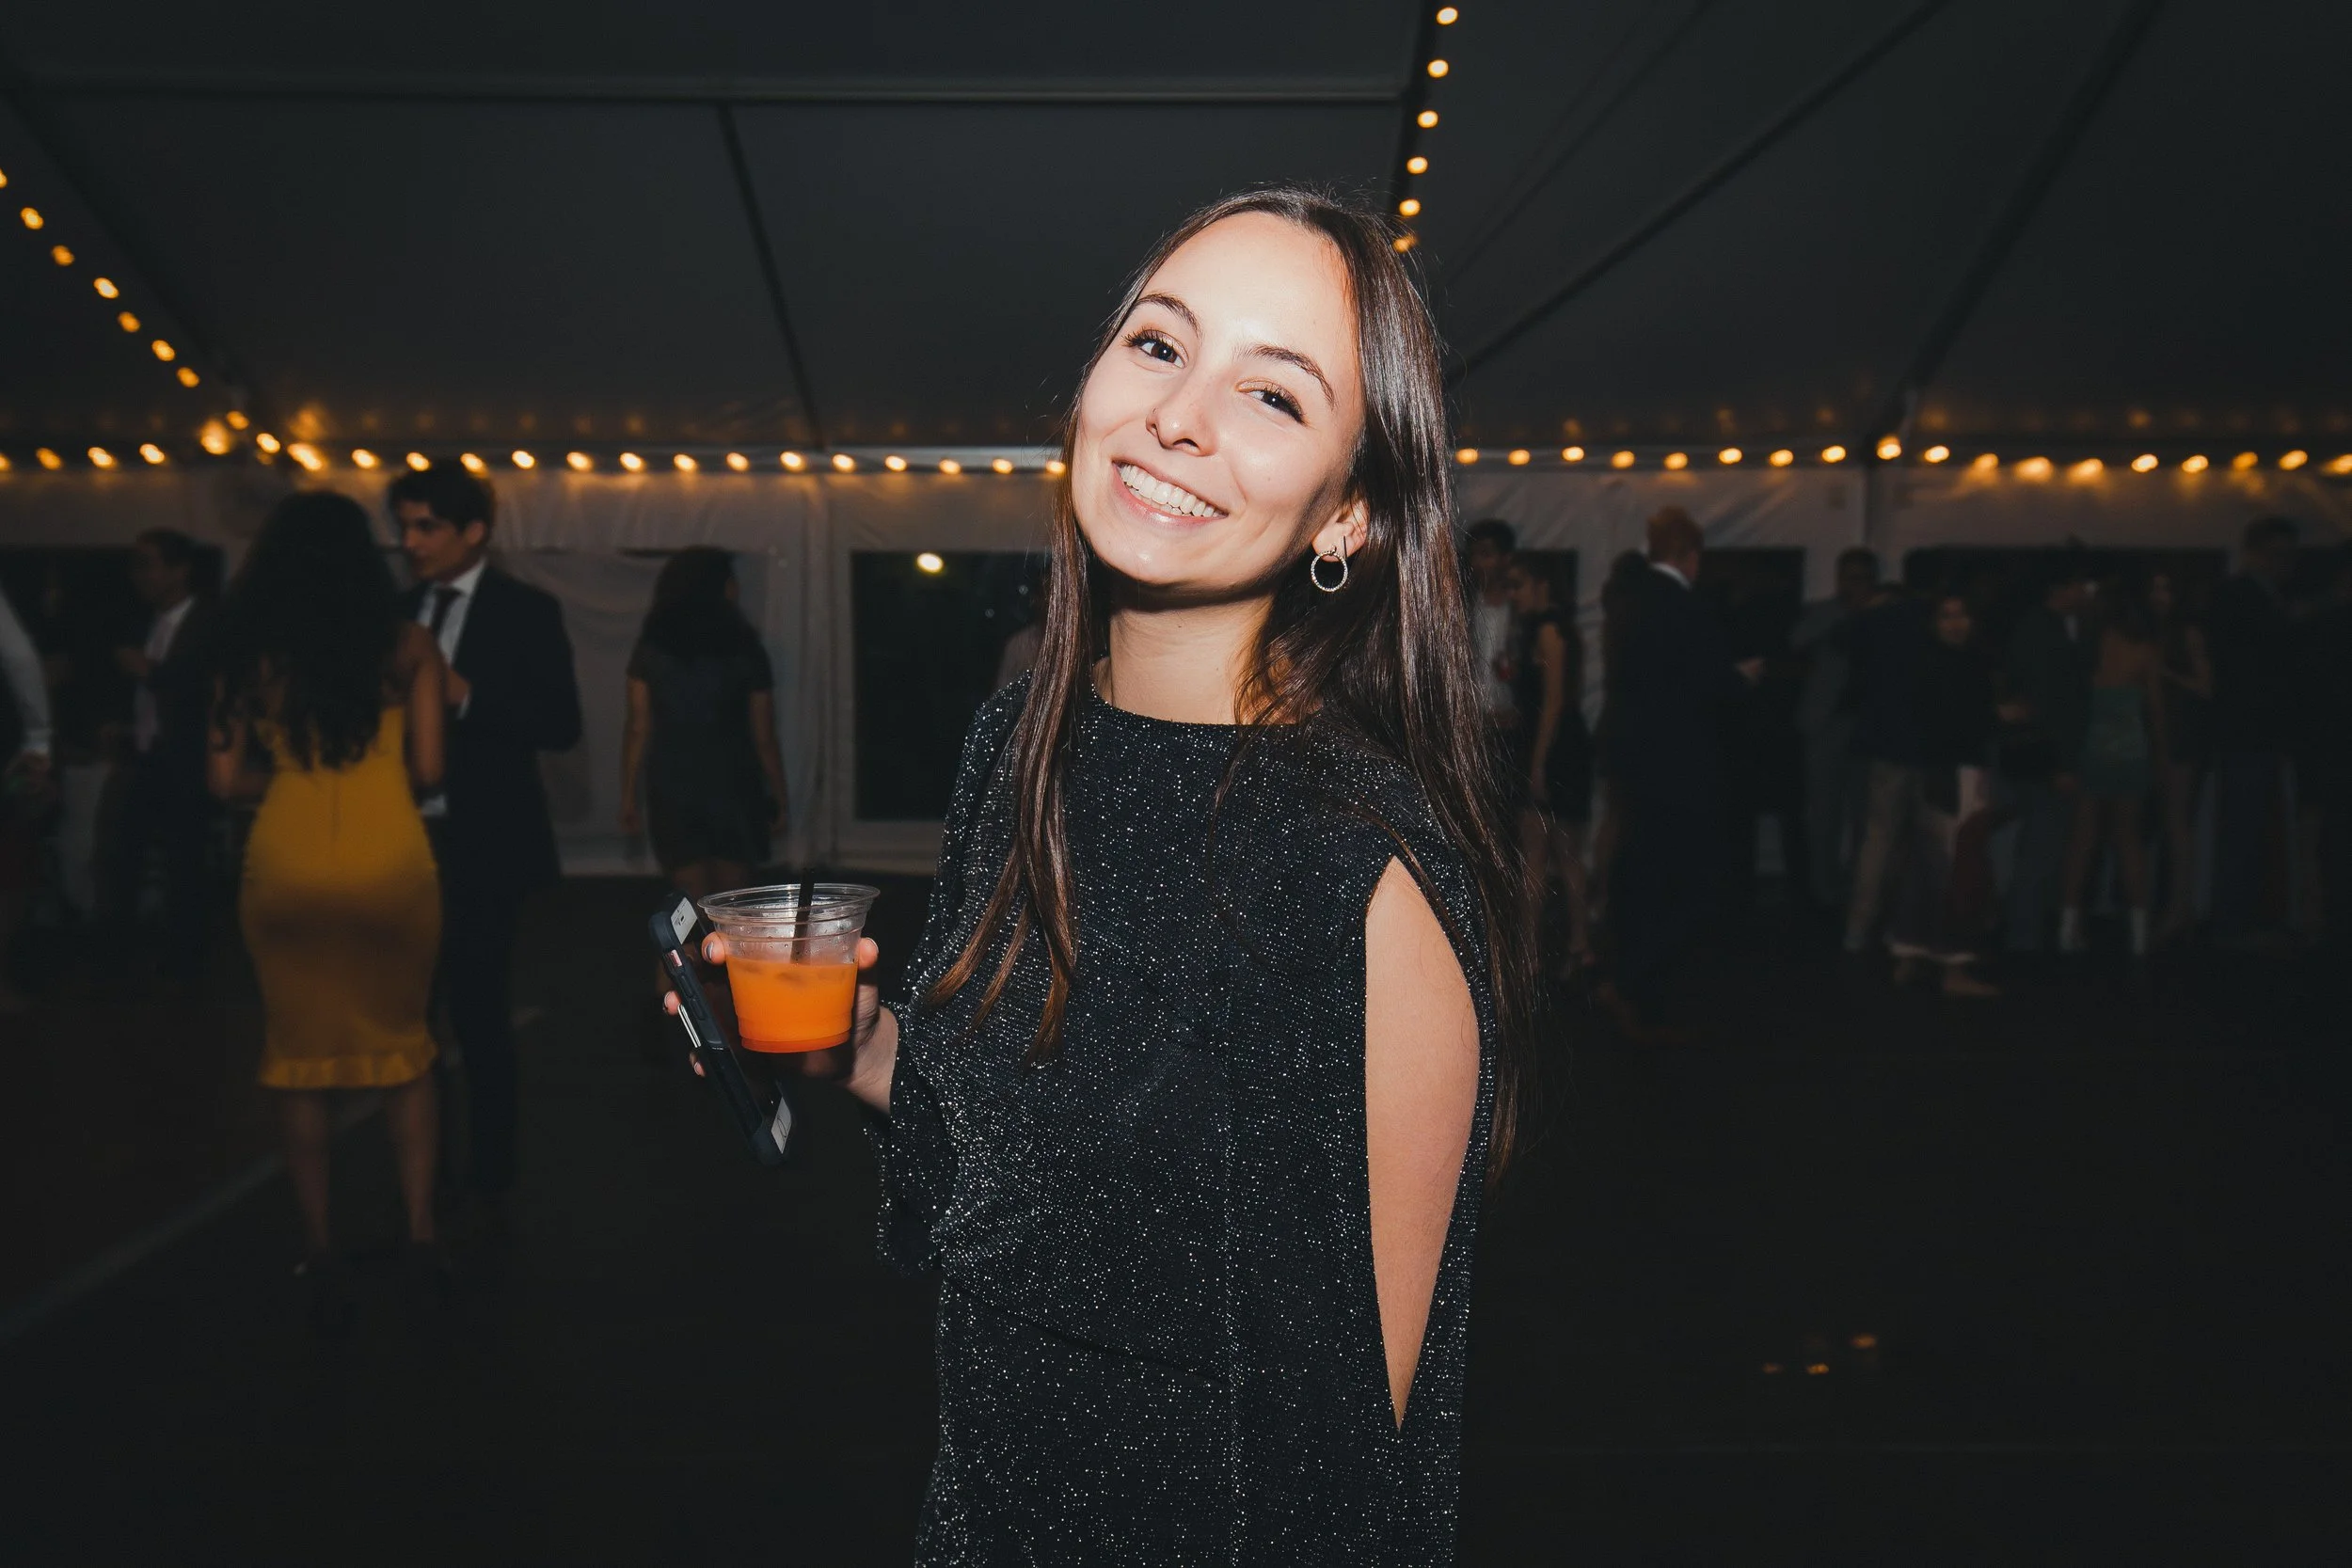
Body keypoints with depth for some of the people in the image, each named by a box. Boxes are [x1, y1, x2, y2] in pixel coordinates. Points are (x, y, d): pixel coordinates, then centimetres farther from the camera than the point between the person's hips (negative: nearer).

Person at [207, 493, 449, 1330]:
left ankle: (322, 1260, 16)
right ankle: (421, 1229, 14)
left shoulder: (250, 650, 3)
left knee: (300, 1055, 13)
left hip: (285, 869, 1)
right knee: (403, 1042, 18)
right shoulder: (405, 642, -1)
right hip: (389, 863, -1)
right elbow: (427, 768, -3)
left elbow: (228, 778, 1)